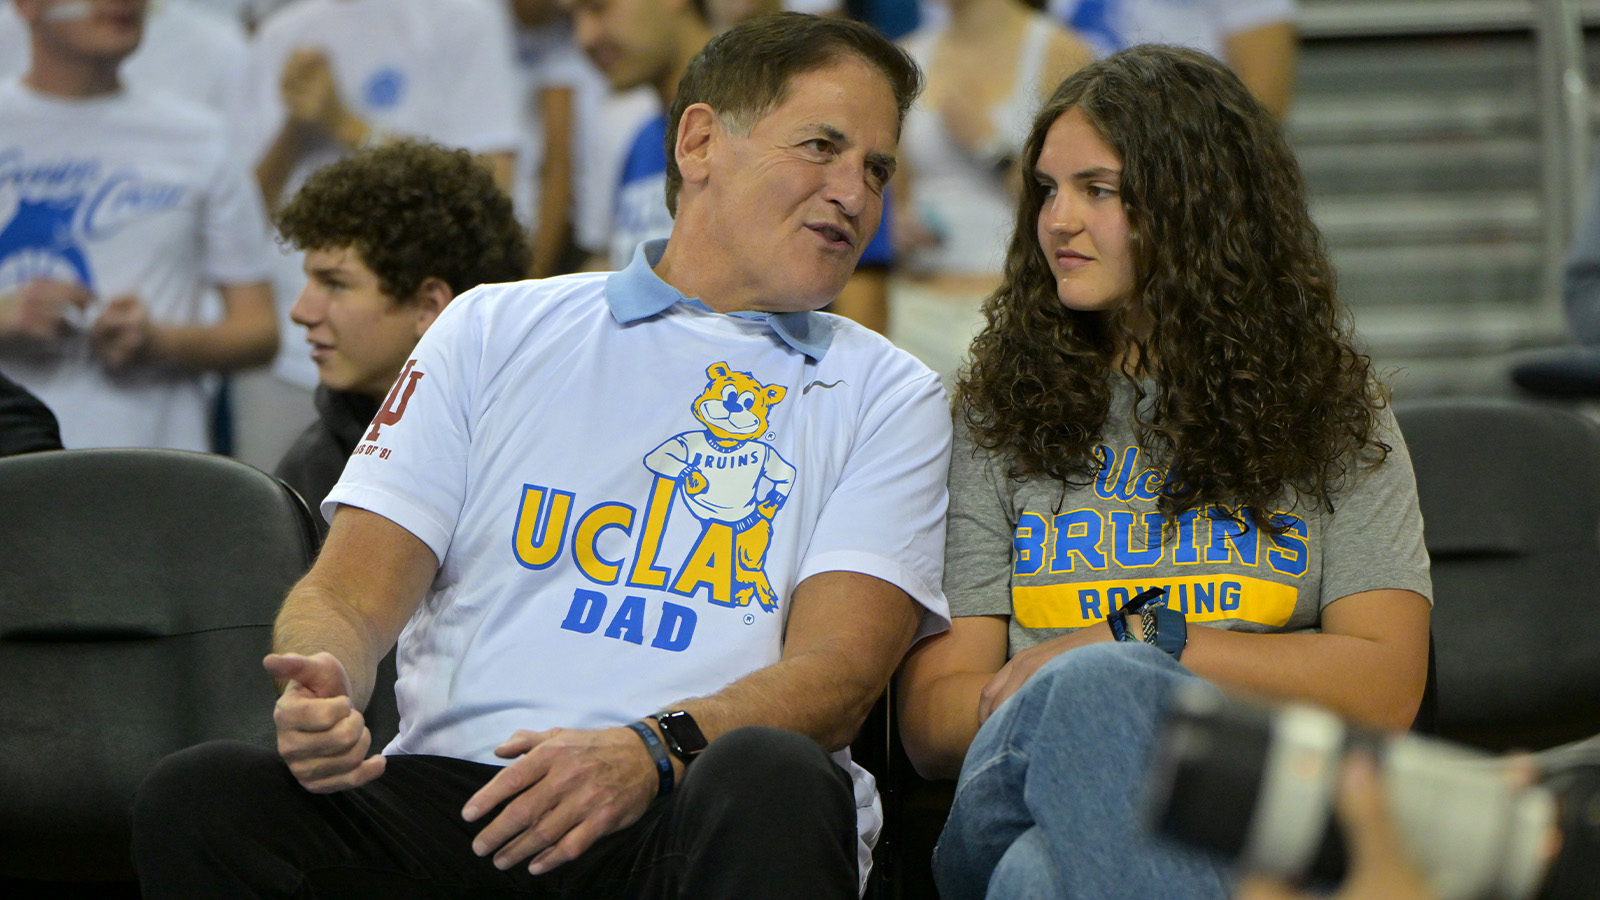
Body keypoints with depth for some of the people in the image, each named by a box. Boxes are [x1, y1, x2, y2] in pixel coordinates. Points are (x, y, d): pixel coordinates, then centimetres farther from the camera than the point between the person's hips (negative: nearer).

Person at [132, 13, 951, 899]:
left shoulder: (887, 396, 16)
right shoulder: (497, 329, 20)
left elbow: (838, 668, 0)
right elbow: (351, 595, 13)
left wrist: (652, 752, -21)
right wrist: (322, 686, -14)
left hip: (691, 817, -1)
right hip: (458, 795, 2)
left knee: (770, 784, -38)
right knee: (199, 798, -27)